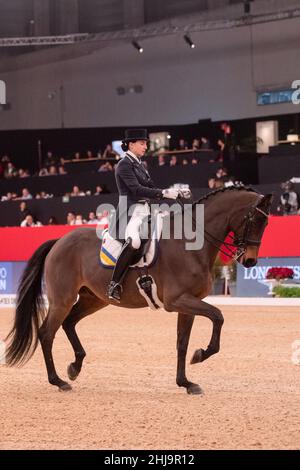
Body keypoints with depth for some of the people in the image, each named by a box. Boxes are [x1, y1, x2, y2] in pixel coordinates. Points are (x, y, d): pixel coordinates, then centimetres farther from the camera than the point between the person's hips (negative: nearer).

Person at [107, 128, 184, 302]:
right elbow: (137, 189, -19)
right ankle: (115, 284, -29)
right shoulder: (124, 165, -8)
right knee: (134, 241, -37)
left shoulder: (139, 164, 20)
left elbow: (151, 187, 20)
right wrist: (164, 193, -23)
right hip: (131, 211, -10)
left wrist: (175, 192, 6)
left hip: (146, 210, 10)